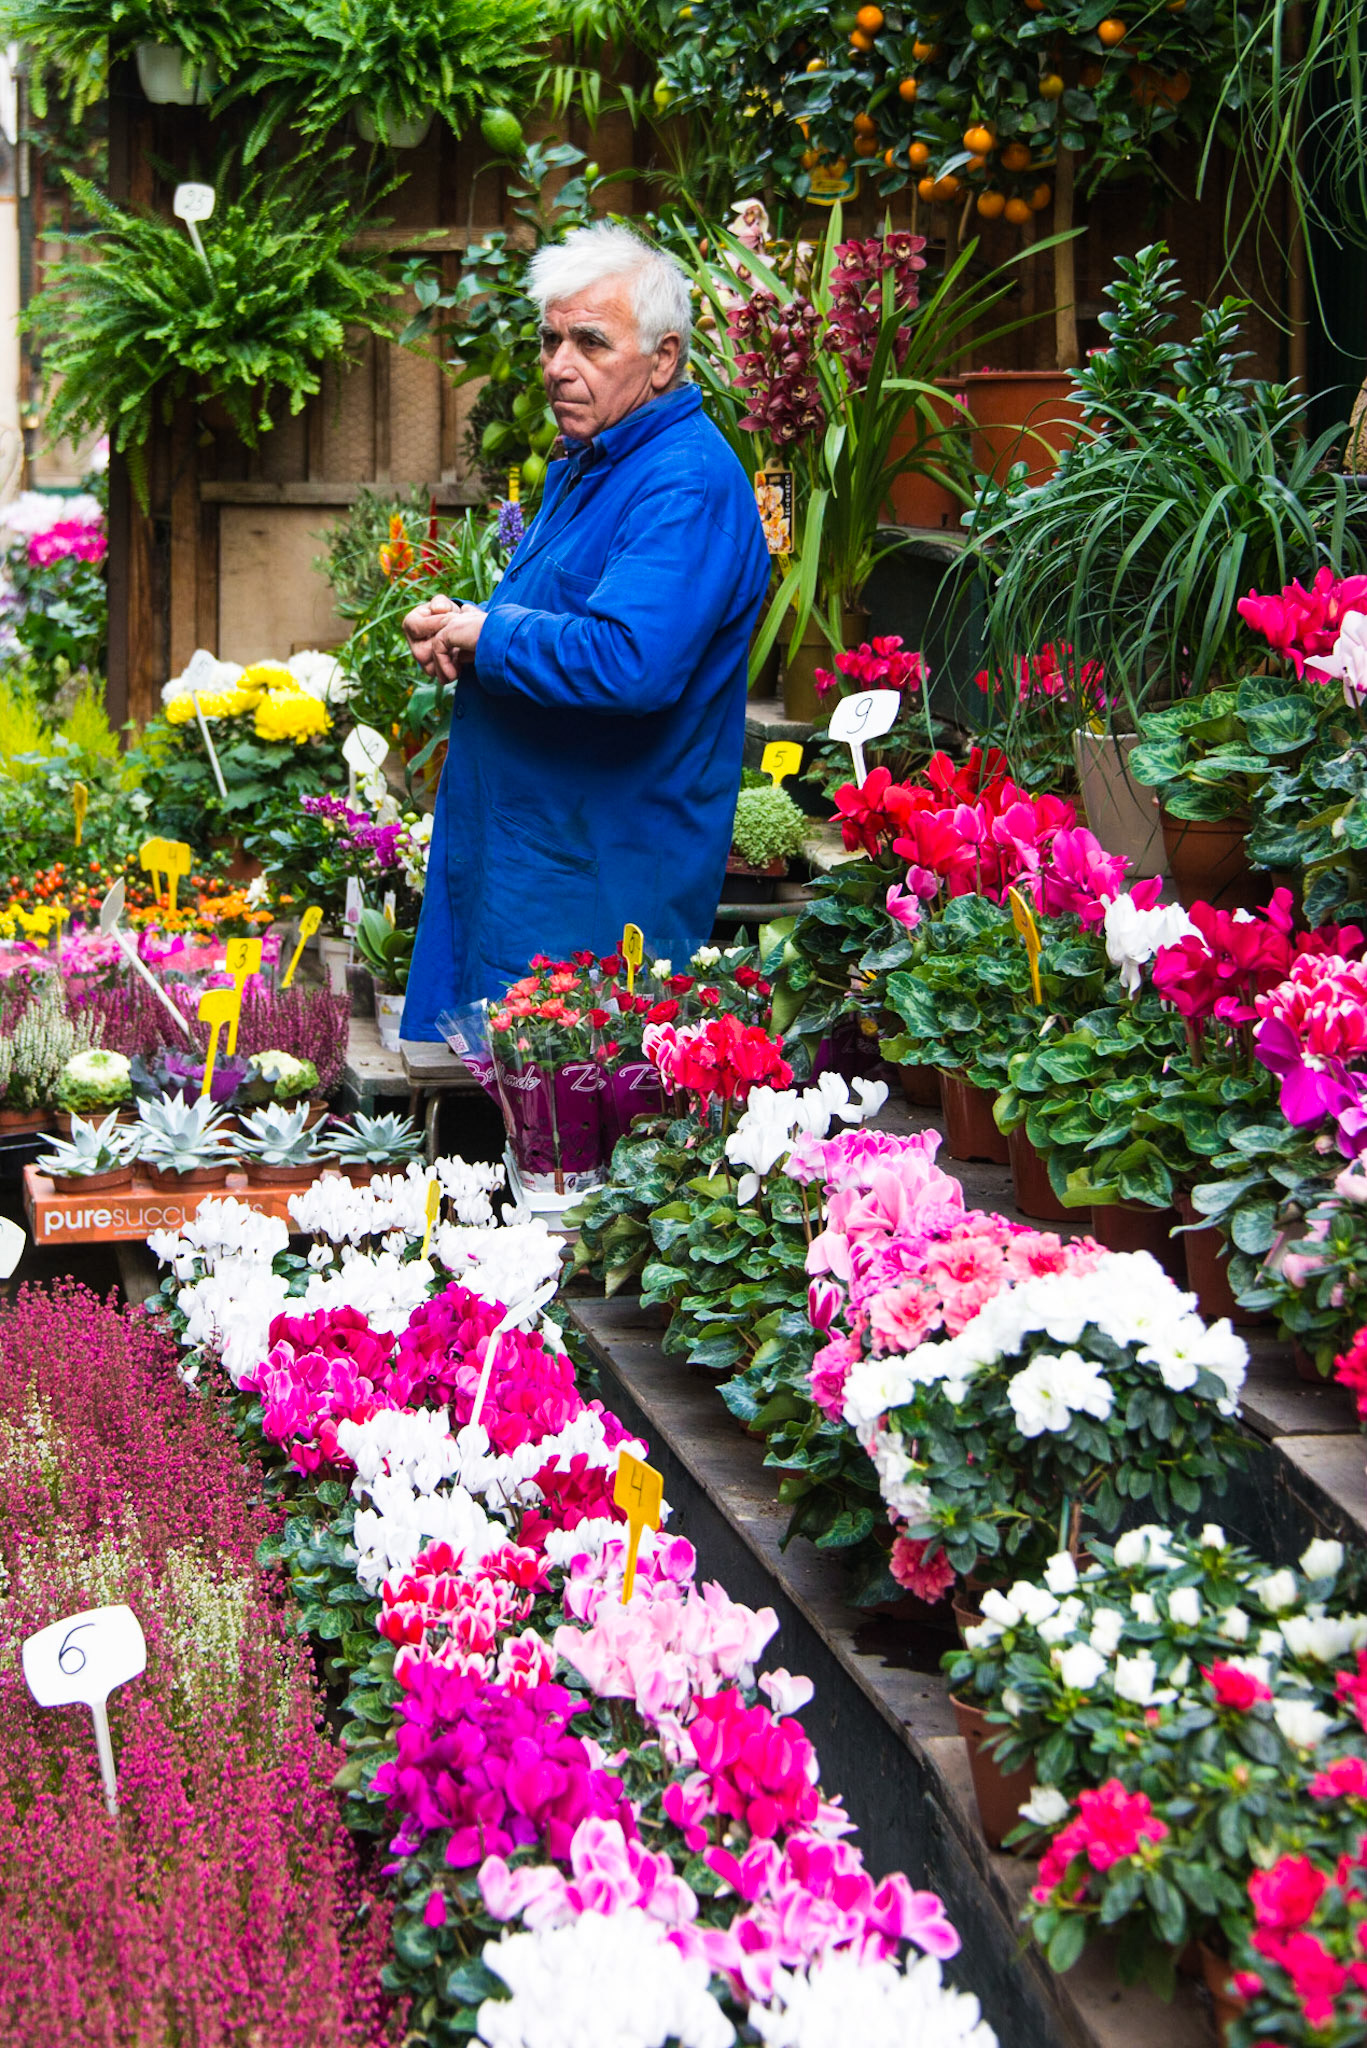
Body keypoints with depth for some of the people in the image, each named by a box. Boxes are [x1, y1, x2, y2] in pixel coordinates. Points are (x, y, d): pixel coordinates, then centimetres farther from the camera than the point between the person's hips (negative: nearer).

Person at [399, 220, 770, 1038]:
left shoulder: (687, 485, -19)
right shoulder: (583, 465, 15)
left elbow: (629, 663, -32)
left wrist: (488, 632, -16)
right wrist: (453, 632, 5)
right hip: (503, 848, 10)